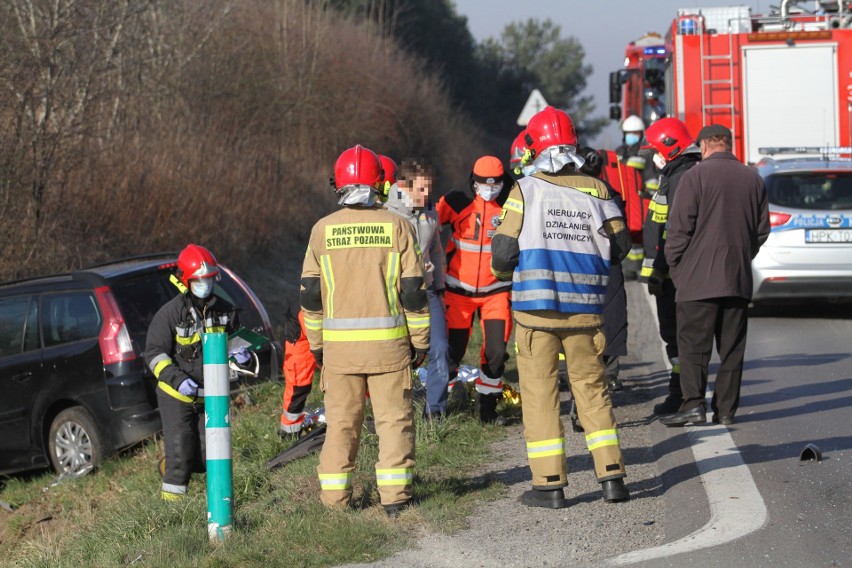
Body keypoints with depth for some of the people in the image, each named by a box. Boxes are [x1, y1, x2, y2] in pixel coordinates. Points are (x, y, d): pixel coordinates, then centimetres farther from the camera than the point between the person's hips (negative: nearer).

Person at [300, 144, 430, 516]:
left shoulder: (323, 230, 1)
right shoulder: (396, 227, -3)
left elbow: (310, 294, 4)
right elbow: (413, 291, -3)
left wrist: (316, 342, 14)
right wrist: (420, 340, 6)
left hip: (339, 344, 1)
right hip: (388, 342, -1)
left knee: (340, 421, 9)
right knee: (394, 418, 6)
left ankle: (334, 499, 9)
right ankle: (394, 496, 2)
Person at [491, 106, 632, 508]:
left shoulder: (526, 190, -6)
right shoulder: (596, 191, 2)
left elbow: (503, 252, -8)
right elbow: (619, 245, 5)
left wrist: (503, 272, 15)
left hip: (536, 306, -3)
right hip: (584, 308, 3)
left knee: (539, 391, 3)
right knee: (591, 388, 12)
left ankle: (549, 483, 1)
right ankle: (611, 475, 8)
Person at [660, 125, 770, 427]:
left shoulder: (696, 176, -7)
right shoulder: (753, 179, 9)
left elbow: (680, 228, -9)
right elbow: (762, 230, 14)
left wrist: (675, 266, 3)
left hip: (699, 278, -4)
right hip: (739, 278, 5)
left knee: (693, 344, -4)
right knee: (732, 347, 8)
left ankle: (693, 402, -15)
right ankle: (726, 409, 8)